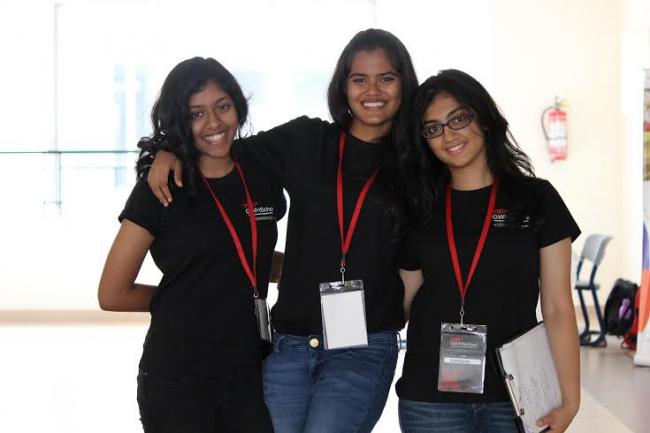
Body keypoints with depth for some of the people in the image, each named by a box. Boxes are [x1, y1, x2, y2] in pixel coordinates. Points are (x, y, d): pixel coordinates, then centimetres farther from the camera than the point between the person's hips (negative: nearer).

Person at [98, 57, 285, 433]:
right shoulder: (160, 189, -9)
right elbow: (113, 294, -7)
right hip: (178, 382, -4)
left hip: (249, 375, 4)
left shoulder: (261, 175, 5)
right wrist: (185, 300, 3)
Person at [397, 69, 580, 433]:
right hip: (431, 397, 2)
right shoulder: (421, 208, 8)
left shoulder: (537, 198, 2)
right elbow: (402, 301, 10)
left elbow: (558, 308, -1)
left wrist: (570, 398, -7)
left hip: (514, 396, -1)